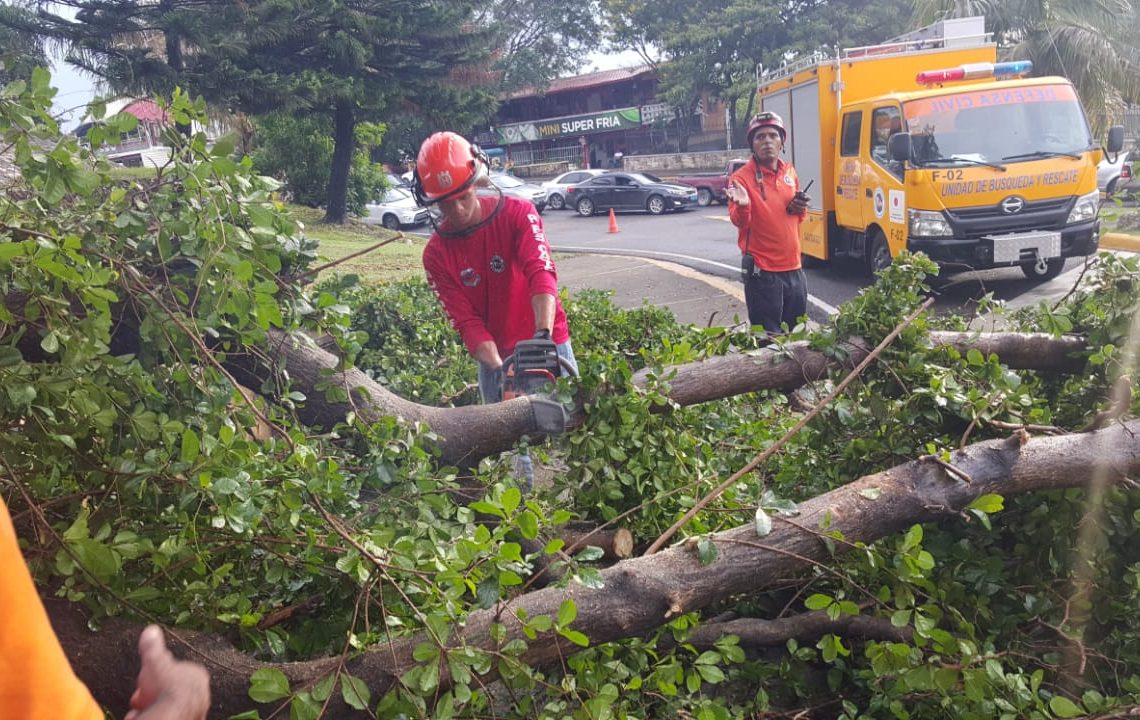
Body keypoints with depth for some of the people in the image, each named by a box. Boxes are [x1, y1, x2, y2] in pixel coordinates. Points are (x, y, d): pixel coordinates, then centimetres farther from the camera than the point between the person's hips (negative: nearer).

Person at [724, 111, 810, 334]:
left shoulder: (790, 172, 11)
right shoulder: (742, 178, -8)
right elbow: (740, 222, -15)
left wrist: (799, 208, 1)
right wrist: (742, 205, -35)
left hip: (793, 267, 6)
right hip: (762, 271, -6)